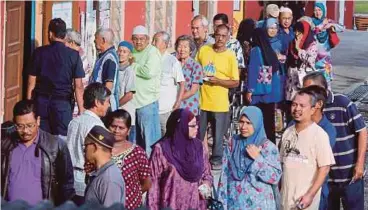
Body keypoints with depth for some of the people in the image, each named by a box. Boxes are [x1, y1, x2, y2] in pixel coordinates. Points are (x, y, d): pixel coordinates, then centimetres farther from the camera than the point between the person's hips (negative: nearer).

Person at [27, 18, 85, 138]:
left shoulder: (39, 53, 1)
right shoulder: (73, 55, -3)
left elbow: (31, 83, 3)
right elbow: (78, 86, -6)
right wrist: (81, 110, -1)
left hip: (41, 102, 2)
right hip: (63, 102, -2)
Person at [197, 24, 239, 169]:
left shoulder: (230, 56, -4)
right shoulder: (203, 50, 3)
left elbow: (235, 82, -3)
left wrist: (217, 81, -16)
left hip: (220, 104, -2)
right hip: (201, 101, 2)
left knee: (218, 136, 4)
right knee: (197, 135, 9)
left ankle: (216, 161, 18)